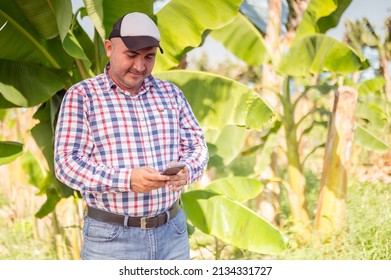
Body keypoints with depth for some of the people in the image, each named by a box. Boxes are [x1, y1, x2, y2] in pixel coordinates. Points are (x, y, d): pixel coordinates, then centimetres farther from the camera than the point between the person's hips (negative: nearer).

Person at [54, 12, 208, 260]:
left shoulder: (171, 93, 9)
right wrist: (126, 179, -26)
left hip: (171, 233, 4)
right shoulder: (81, 96, -3)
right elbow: (67, 162, -11)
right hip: (111, 239, -4)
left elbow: (197, 146, 8)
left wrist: (186, 171, -17)